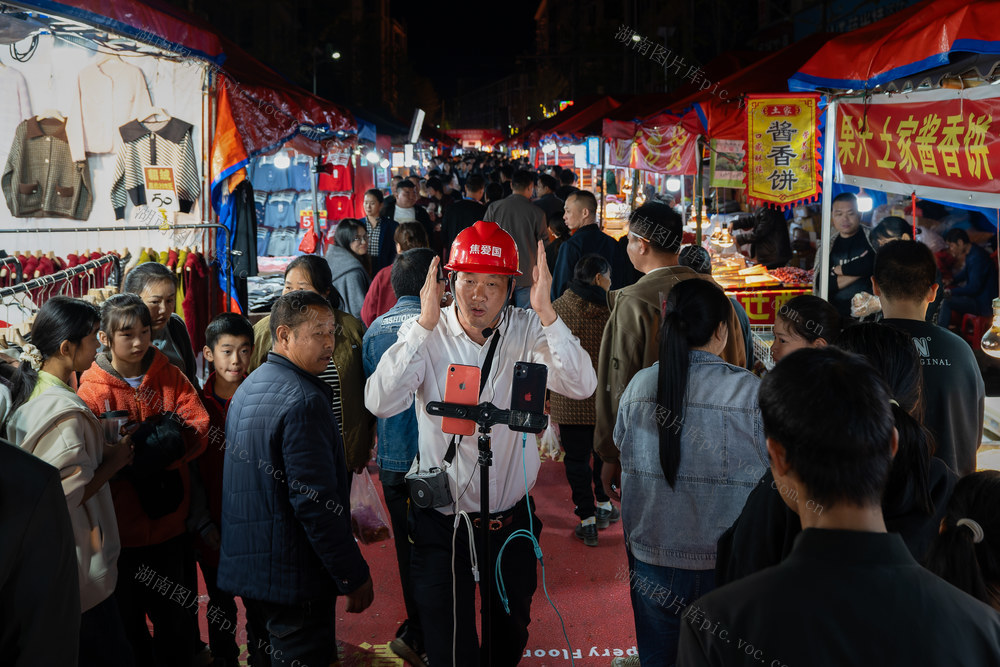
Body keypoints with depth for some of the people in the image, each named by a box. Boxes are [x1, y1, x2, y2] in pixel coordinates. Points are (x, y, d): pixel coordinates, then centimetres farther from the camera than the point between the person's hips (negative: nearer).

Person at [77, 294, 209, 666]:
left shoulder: (169, 377, 1)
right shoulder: (93, 389, -7)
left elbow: (198, 428, -9)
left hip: (169, 520, 2)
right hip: (121, 524, -2)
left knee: (174, 617, 15)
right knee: (128, 621, 13)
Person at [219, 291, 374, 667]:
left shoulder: (248, 388, 12)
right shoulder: (304, 400, -20)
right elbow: (316, 504, -24)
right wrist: (355, 576, -17)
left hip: (246, 566, 10)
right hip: (292, 576, -10)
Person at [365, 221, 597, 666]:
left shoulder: (529, 332, -7)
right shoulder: (426, 334, -11)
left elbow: (581, 386, -22)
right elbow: (381, 403, -25)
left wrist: (546, 313, -31)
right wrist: (425, 324, -31)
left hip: (512, 520, 2)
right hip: (442, 523, -2)